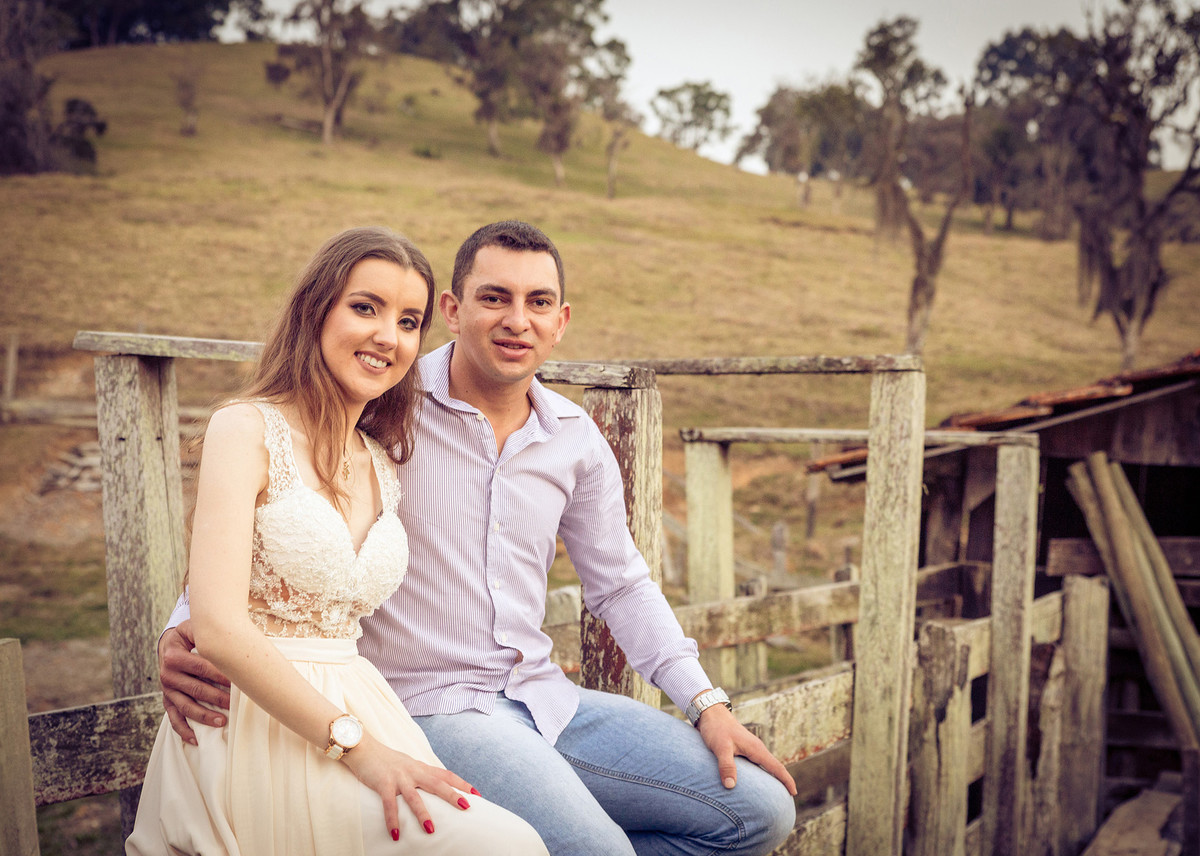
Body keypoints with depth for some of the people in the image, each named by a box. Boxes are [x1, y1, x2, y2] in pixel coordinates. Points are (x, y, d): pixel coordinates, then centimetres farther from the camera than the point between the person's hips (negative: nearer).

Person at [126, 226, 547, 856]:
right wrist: (357, 746, -20)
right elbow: (218, 629, -16)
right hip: (260, 729, -6)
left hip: (354, 707, 6)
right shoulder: (247, 428, -5)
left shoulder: (384, 465, 16)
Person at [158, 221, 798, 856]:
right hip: (430, 705, -6)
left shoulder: (575, 439, 7)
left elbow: (620, 584, 16)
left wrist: (706, 703, 9)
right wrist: (183, 630, -23)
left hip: (544, 697, 7)